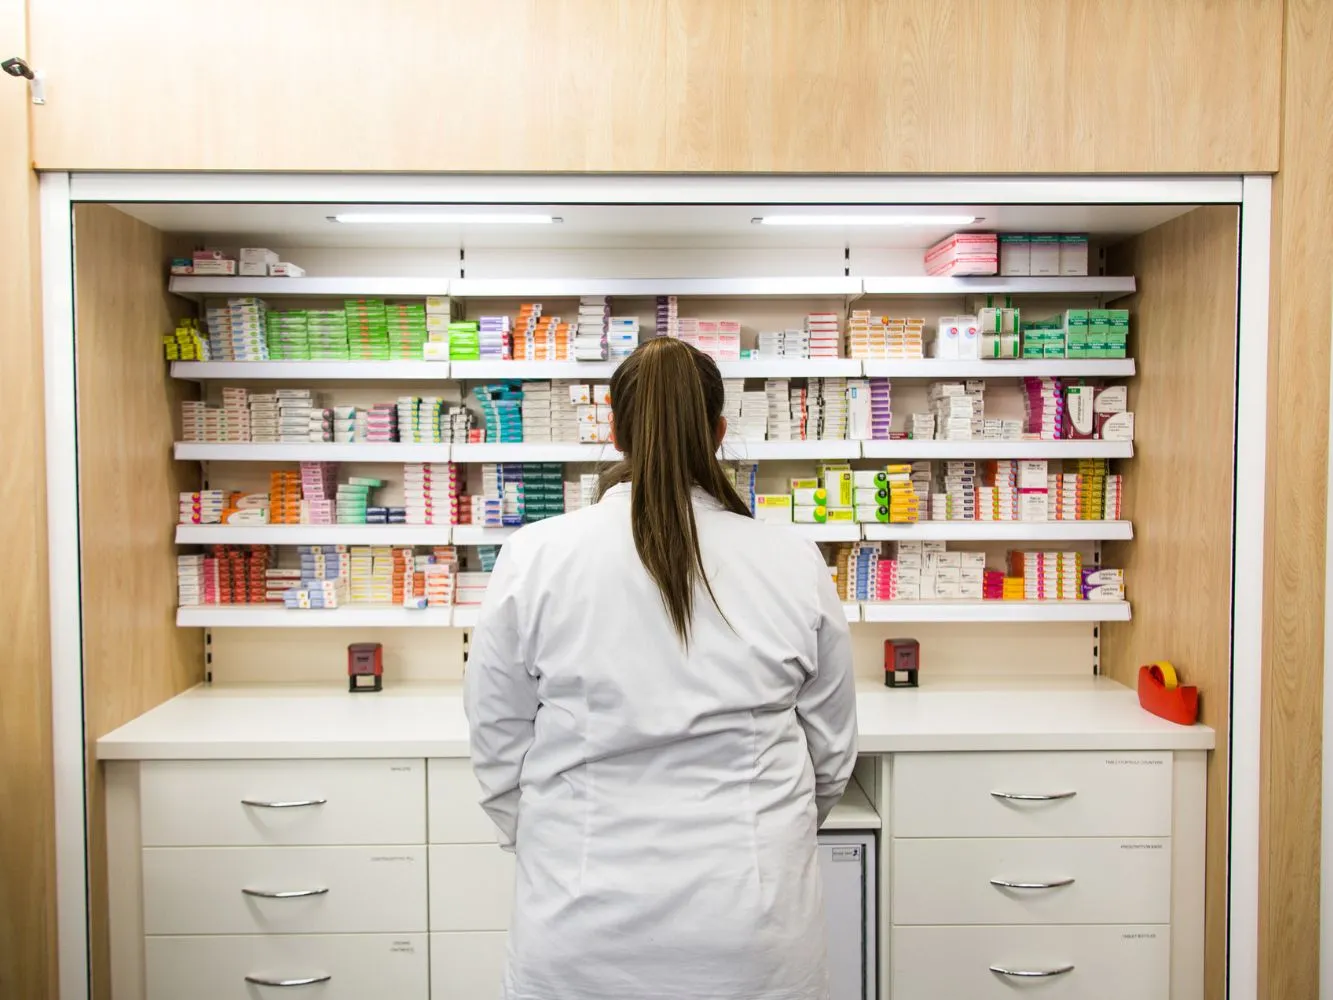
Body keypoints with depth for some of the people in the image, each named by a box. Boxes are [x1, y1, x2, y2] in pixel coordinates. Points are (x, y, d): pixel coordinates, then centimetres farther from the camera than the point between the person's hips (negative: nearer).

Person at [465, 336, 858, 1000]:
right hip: (750, 921, 1)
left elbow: (499, 746, -3)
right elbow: (832, 752, 3)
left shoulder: (534, 560, -11)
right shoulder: (795, 566, -8)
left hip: (583, 917, -1)